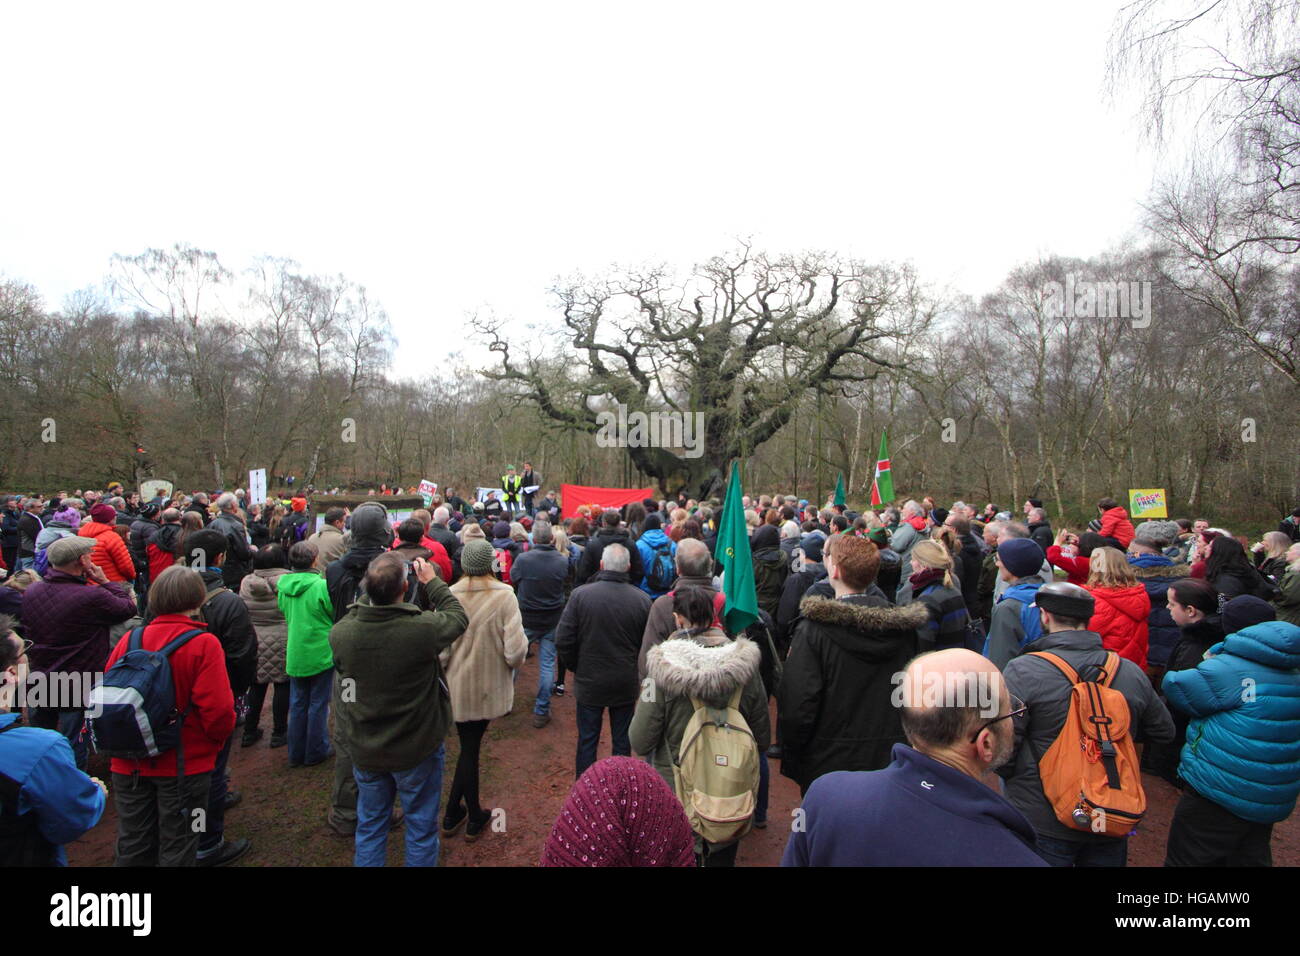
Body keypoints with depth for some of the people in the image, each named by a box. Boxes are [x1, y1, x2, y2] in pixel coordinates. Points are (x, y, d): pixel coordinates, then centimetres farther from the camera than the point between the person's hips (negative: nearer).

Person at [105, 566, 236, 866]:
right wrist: (219, 741, 1)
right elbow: (218, 710, -21)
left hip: (129, 765, 4)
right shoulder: (204, 643, -18)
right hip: (186, 763, -4)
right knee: (178, 848, 13)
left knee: (132, 846, 21)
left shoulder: (129, 640, -5)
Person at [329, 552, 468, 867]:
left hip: (363, 750, 4)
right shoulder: (423, 628, -31)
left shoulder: (339, 633, -21)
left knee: (370, 825, 25)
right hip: (416, 750, -3)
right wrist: (432, 581, -3)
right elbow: (458, 617, -11)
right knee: (421, 827, 18)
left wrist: (372, 590, 3)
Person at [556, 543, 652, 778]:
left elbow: (563, 641, -13)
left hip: (589, 681, 0)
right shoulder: (643, 600, -14)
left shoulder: (580, 595, -16)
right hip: (626, 684, 1)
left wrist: (576, 668, 4)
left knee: (587, 740, 16)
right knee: (622, 741, 17)